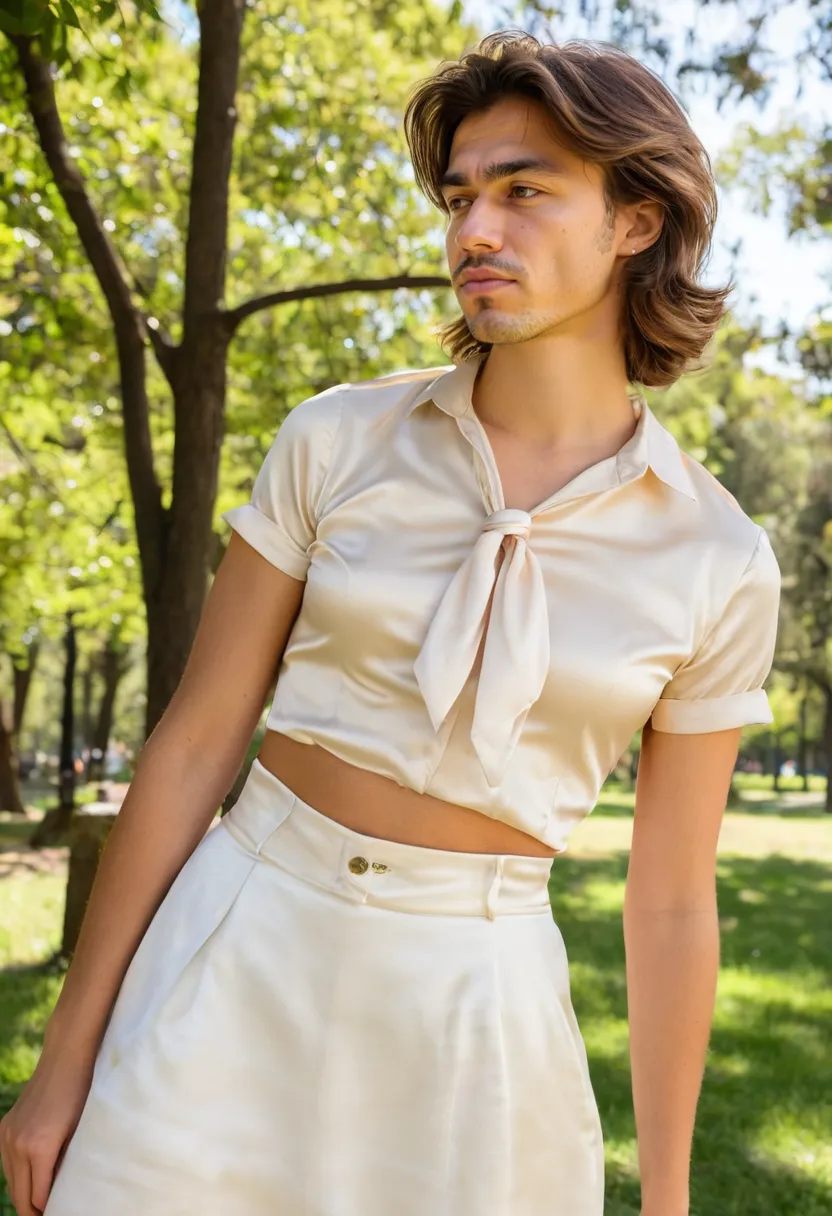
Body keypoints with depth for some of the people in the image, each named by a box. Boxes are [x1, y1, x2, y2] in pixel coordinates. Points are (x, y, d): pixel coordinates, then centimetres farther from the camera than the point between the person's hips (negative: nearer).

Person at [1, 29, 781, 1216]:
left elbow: (674, 902, 3)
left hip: (476, 1013, 0)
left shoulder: (721, 564, -4)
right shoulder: (338, 443, -4)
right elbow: (191, 749, -1)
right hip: (238, 964, 0)